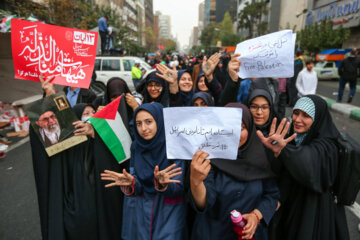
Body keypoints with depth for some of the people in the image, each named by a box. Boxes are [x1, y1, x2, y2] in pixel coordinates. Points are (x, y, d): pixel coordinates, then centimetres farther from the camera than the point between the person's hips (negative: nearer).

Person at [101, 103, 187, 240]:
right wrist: (130, 183, -27)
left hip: (168, 216, -3)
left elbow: (178, 190, -15)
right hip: (138, 216, 3)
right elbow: (137, 188, -5)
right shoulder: (136, 147, -2)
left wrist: (163, 184, -35)